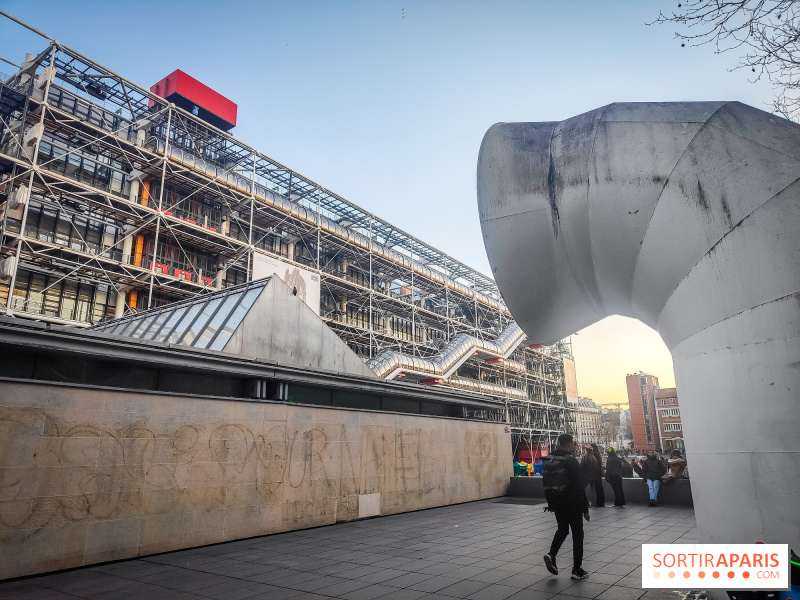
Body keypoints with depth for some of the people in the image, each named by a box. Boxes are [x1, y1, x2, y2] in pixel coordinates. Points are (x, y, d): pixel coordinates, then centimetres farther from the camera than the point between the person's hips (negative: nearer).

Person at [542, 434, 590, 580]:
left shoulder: (549, 461, 5)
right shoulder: (571, 461, -18)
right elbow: (579, 487, -19)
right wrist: (585, 509, -13)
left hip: (557, 504, 6)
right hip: (572, 505, -6)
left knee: (562, 529, 22)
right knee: (577, 534, 8)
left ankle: (551, 555, 2)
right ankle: (577, 570, 13)